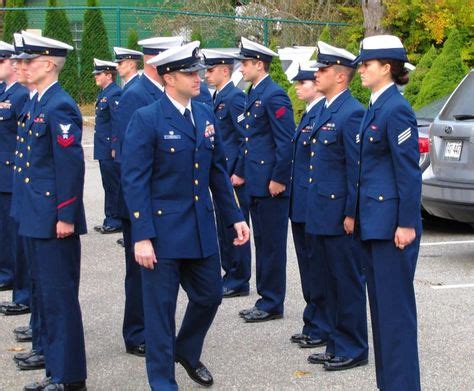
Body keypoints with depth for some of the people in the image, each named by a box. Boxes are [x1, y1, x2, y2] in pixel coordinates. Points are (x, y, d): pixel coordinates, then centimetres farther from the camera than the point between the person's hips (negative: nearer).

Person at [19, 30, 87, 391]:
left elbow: (72, 165, -20)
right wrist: (33, 212, 19)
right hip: (38, 219, 10)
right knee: (44, 297, 16)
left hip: (55, 221, -10)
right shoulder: (41, 105, 14)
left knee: (60, 299, -3)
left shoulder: (60, 107, -16)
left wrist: (66, 216, -21)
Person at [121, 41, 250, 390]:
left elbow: (218, 171, 13)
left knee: (210, 296, 15)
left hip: (201, 228, 6)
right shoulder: (146, 120, -12)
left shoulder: (206, 115, 7)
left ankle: (186, 352, 42)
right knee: (161, 307, 3)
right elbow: (134, 182, -14)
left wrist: (235, 216, 9)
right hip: (163, 229, -6)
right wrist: (142, 237, -18)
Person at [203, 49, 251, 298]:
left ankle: (239, 282, 6)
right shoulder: (217, 97, 14)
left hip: (233, 175, -10)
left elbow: (246, 137, -19)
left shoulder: (234, 97, -15)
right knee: (223, 228, 15)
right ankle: (230, 275, 24)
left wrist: (239, 173, -19)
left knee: (235, 228, -2)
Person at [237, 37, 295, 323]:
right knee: (262, 242, 14)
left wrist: (278, 179, -19)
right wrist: (242, 172, 17)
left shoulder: (274, 95, -15)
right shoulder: (254, 94, 15)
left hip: (271, 185, -10)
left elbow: (287, 141, -18)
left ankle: (272, 304, 6)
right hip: (256, 183, 10)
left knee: (272, 244, -1)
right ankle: (266, 299, 22)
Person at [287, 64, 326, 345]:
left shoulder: (324, 114, -16)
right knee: (307, 261, 14)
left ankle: (318, 326, 8)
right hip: (301, 203, 10)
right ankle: (313, 324, 23)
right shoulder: (309, 114, 15)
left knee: (316, 262, -1)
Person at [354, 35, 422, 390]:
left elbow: (409, 171, -17)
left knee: (395, 306, -4)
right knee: (380, 304, 14)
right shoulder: (375, 108, 13)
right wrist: (357, 214, 17)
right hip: (373, 220, 10)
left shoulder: (396, 109, -14)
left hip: (391, 222, -10)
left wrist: (406, 224, -18)